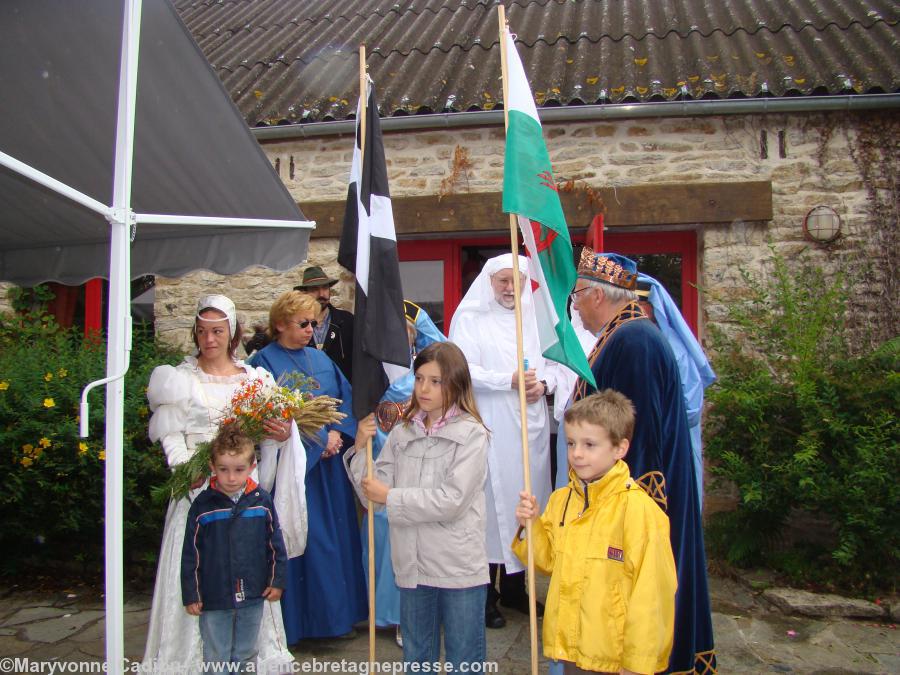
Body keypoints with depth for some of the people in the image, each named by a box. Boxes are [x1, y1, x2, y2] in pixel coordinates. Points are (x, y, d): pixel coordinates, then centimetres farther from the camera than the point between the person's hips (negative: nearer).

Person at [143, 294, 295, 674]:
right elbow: (171, 434, -4)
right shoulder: (181, 378, 3)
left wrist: (282, 435, -14)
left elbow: (267, 435, 7)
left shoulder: (254, 378, 9)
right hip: (197, 486, -2)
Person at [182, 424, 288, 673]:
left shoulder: (261, 501, -5)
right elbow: (191, 554, -4)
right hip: (213, 599, -1)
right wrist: (191, 595, -3)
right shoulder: (203, 505, -9)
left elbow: (276, 544, 3)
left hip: (252, 597, 1)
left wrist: (277, 580, 3)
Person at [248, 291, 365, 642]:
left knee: (335, 534, 9)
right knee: (300, 537, -2)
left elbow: (346, 397, 10)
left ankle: (337, 612, 21)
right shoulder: (265, 361, -5)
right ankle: (299, 618, 11)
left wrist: (336, 433, -7)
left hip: (329, 461, 6)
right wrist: (319, 441, -13)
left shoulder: (319, 358, 14)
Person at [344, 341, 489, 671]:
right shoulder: (402, 434, 3)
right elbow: (375, 497, 1)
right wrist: (360, 449, -10)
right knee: (417, 659, 21)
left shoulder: (471, 434, -10)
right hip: (413, 566, 5)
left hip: (460, 569, -4)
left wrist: (391, 497, -14)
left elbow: (451, 501, -19)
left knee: (464, 661, 11)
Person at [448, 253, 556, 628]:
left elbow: (552, 362, 16)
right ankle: (486, 595, 8)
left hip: (530, 426, 5)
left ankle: (515, 588, 23)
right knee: (492, 503, -4)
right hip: (490, 429, -5)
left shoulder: (533, 318, 15)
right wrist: (509, 380, -20)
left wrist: (543, 383, -6)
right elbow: (462, 370, -11)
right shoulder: (469, 318, -1)